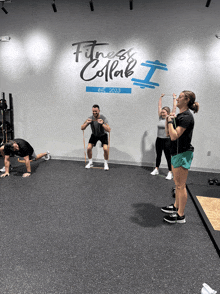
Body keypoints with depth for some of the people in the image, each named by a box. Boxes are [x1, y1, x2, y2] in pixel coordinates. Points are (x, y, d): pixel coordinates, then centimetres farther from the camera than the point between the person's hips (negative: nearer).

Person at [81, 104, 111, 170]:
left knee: (105, 148, -22)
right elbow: (82, 128, -18)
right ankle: (90, 163, 9)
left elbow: (108, 130, -37)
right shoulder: (90, 118, -19)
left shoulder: (103, 118, -27)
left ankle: (106, 164, -1)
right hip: (94, 135, 3)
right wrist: (87, 123, -37)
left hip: (103, 135, -2)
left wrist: (102, 124, -52)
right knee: (89, 148, -13)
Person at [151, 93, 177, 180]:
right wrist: (161, 97, 20)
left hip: (167, 140, -5)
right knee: (158, 155, 16)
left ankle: (170, 173, 8)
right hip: (159, 139, 5)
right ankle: (156, 170, 28)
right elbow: (159, 106, 14)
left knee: (168, 157, 1)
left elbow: (174, 107, -6)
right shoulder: (160, 117, 6)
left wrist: (174, 98, 1)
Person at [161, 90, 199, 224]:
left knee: (181, 185, -2)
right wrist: (168, 119, 4)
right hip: (177, 153, 10)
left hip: (183, 154, -10)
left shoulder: (187, 116, -19)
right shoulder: (180, 115, 12)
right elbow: (168, 132, 16)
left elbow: (174, 136, -28)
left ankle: (181, 215, 10)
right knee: (177, 183, 21)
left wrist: (170, 121, -17)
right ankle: (176, 206, 36)